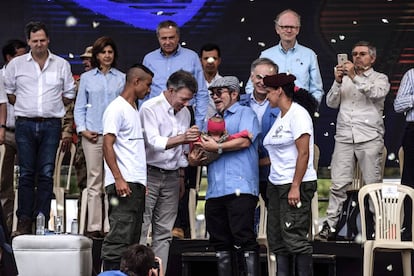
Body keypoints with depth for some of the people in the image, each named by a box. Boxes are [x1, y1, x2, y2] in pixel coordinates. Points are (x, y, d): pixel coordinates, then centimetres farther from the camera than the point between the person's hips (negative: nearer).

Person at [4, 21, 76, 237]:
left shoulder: (61, 65, 7)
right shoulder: (16, 64, 6)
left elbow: (69, 94, 15)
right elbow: (9, 92, 15)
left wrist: (51, 107, 7)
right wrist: (25, 107, 8)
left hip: (51, 125, 0)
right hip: (25, 124, 0)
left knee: (46, 175, -2)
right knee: (26, 174, -1)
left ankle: (42, 223, 1)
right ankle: (24, 223, 0)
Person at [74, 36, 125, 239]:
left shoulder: (122, 78, 11)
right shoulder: (87, 78, 11)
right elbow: (80, 107, 11)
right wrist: (82, 129, -2)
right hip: (93, 134, 0)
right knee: (94, 180, -1)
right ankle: (94, 226, 1)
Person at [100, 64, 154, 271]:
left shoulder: (134, 110, 21)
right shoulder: (117, 109, -7)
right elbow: (108, 145, -14)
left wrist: (143, 182, 17)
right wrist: (119, 179, -21)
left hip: (137, 184, 10)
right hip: (123, 184, -10)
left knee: (133, 239, 9)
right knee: (119, 238, -12)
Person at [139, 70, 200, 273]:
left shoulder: (184, 113, 10)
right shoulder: (150, 108, -11)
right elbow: (154, 142, -22)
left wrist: (181, 176, 21)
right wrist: (182, 138, -36)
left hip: (171, 177, 6)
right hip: (149, 174, -6)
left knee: (164, 232, 6)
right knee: (140, 230, -7)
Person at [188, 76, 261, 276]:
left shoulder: (245, 113, 4)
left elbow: (245, 140, -13)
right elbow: (207, 151, 28)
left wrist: (217, 147, -10)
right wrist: (195, 159, 7)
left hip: (239, 189, -8)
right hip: (215, 191, 8)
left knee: (244, 239, -12)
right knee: (220, 243, 8)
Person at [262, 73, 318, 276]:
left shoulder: (298, 114, -10)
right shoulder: (280, 117, 18)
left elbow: (303, 154, -17)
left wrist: (295, 187, -21)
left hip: (296, 185, -10)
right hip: (276, 184, 10)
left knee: (294, 238, -11)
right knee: (276, 240, 8)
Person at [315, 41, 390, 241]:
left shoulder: (380, 78, 11)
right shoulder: (345, 78, 20)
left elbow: (376, 93, -12)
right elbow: (331, 103, 11)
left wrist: (355, 78, -17)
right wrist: (338, 82, -4)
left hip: (369, 137, -3)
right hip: (344, 136, 3)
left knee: (373, 184, -4)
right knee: (338, 184, -3)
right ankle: (330, 226, -3)